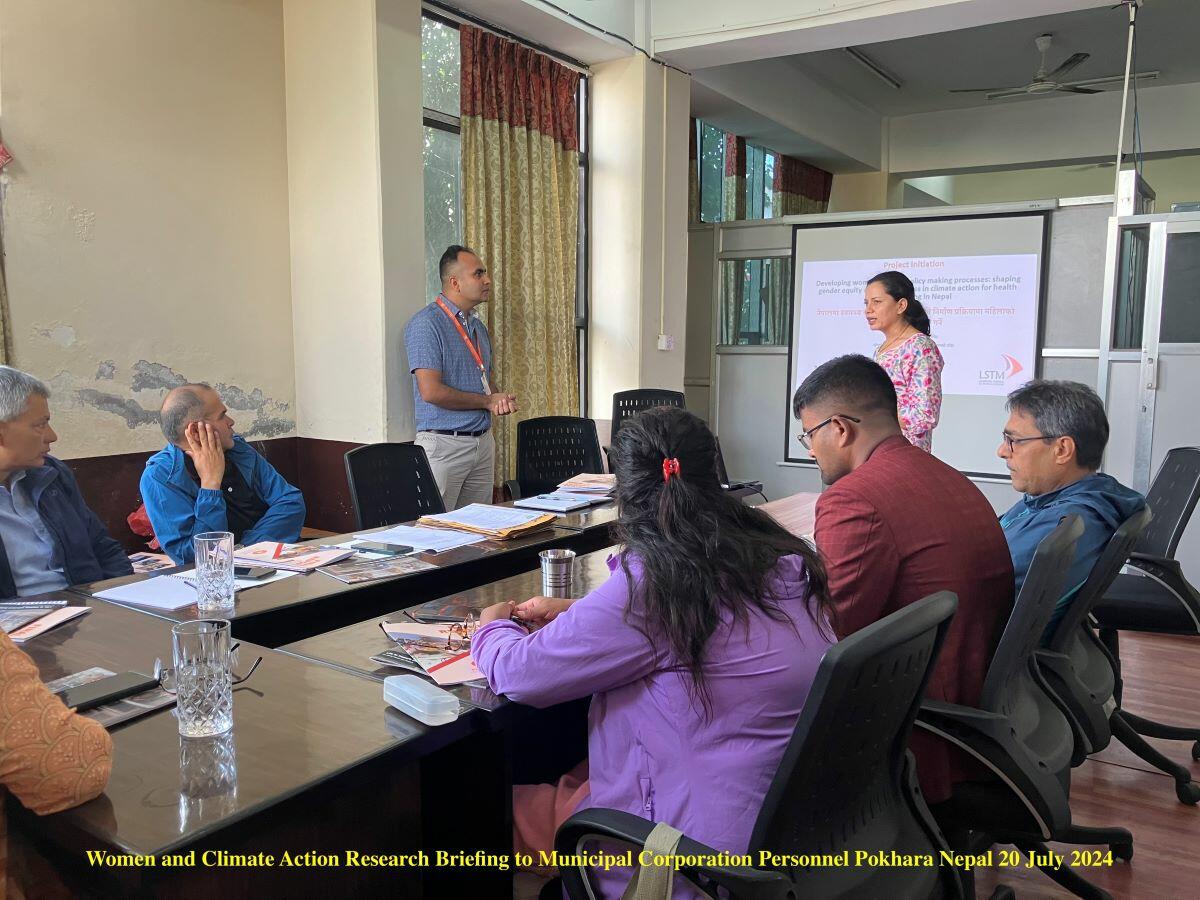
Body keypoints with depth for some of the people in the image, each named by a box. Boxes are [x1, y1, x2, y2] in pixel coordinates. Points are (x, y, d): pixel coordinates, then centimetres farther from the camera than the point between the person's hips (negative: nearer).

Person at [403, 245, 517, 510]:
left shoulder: (478, 326, 15)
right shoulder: (426, 324, -12)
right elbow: (431, 392, -21)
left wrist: (501, 398, -1)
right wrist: (487, 401, -10)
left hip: (483, 443, 8)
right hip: (444, 444, -8)